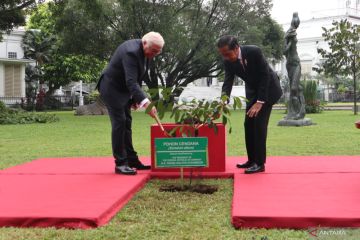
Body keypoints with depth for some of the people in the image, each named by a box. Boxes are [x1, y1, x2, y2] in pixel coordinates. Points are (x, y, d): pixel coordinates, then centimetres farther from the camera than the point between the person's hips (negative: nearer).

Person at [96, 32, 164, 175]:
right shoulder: (131, 52, -30)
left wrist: (136, 98, 8)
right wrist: (146, 103, -50)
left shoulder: (144, 52, -1)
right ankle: (120, 163, -8)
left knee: (126, 124, 11)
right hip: (112, 89, -10)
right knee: (119, 123, -13)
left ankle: (131, 160, 18)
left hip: (123, 89, 10)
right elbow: (131, 82, -40)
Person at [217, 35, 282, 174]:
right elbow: (228, 82, -16)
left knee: (259, 123, -13)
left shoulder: (254, 52, -29)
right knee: (249, 124, 5)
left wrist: (260, 102, -26)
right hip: (252, 90, 6)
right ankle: (252, 160, 15)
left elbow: (265, 76, -25)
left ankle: (260, 163, -8)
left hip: (268, 89, -6)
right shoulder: (228, 61, -14)